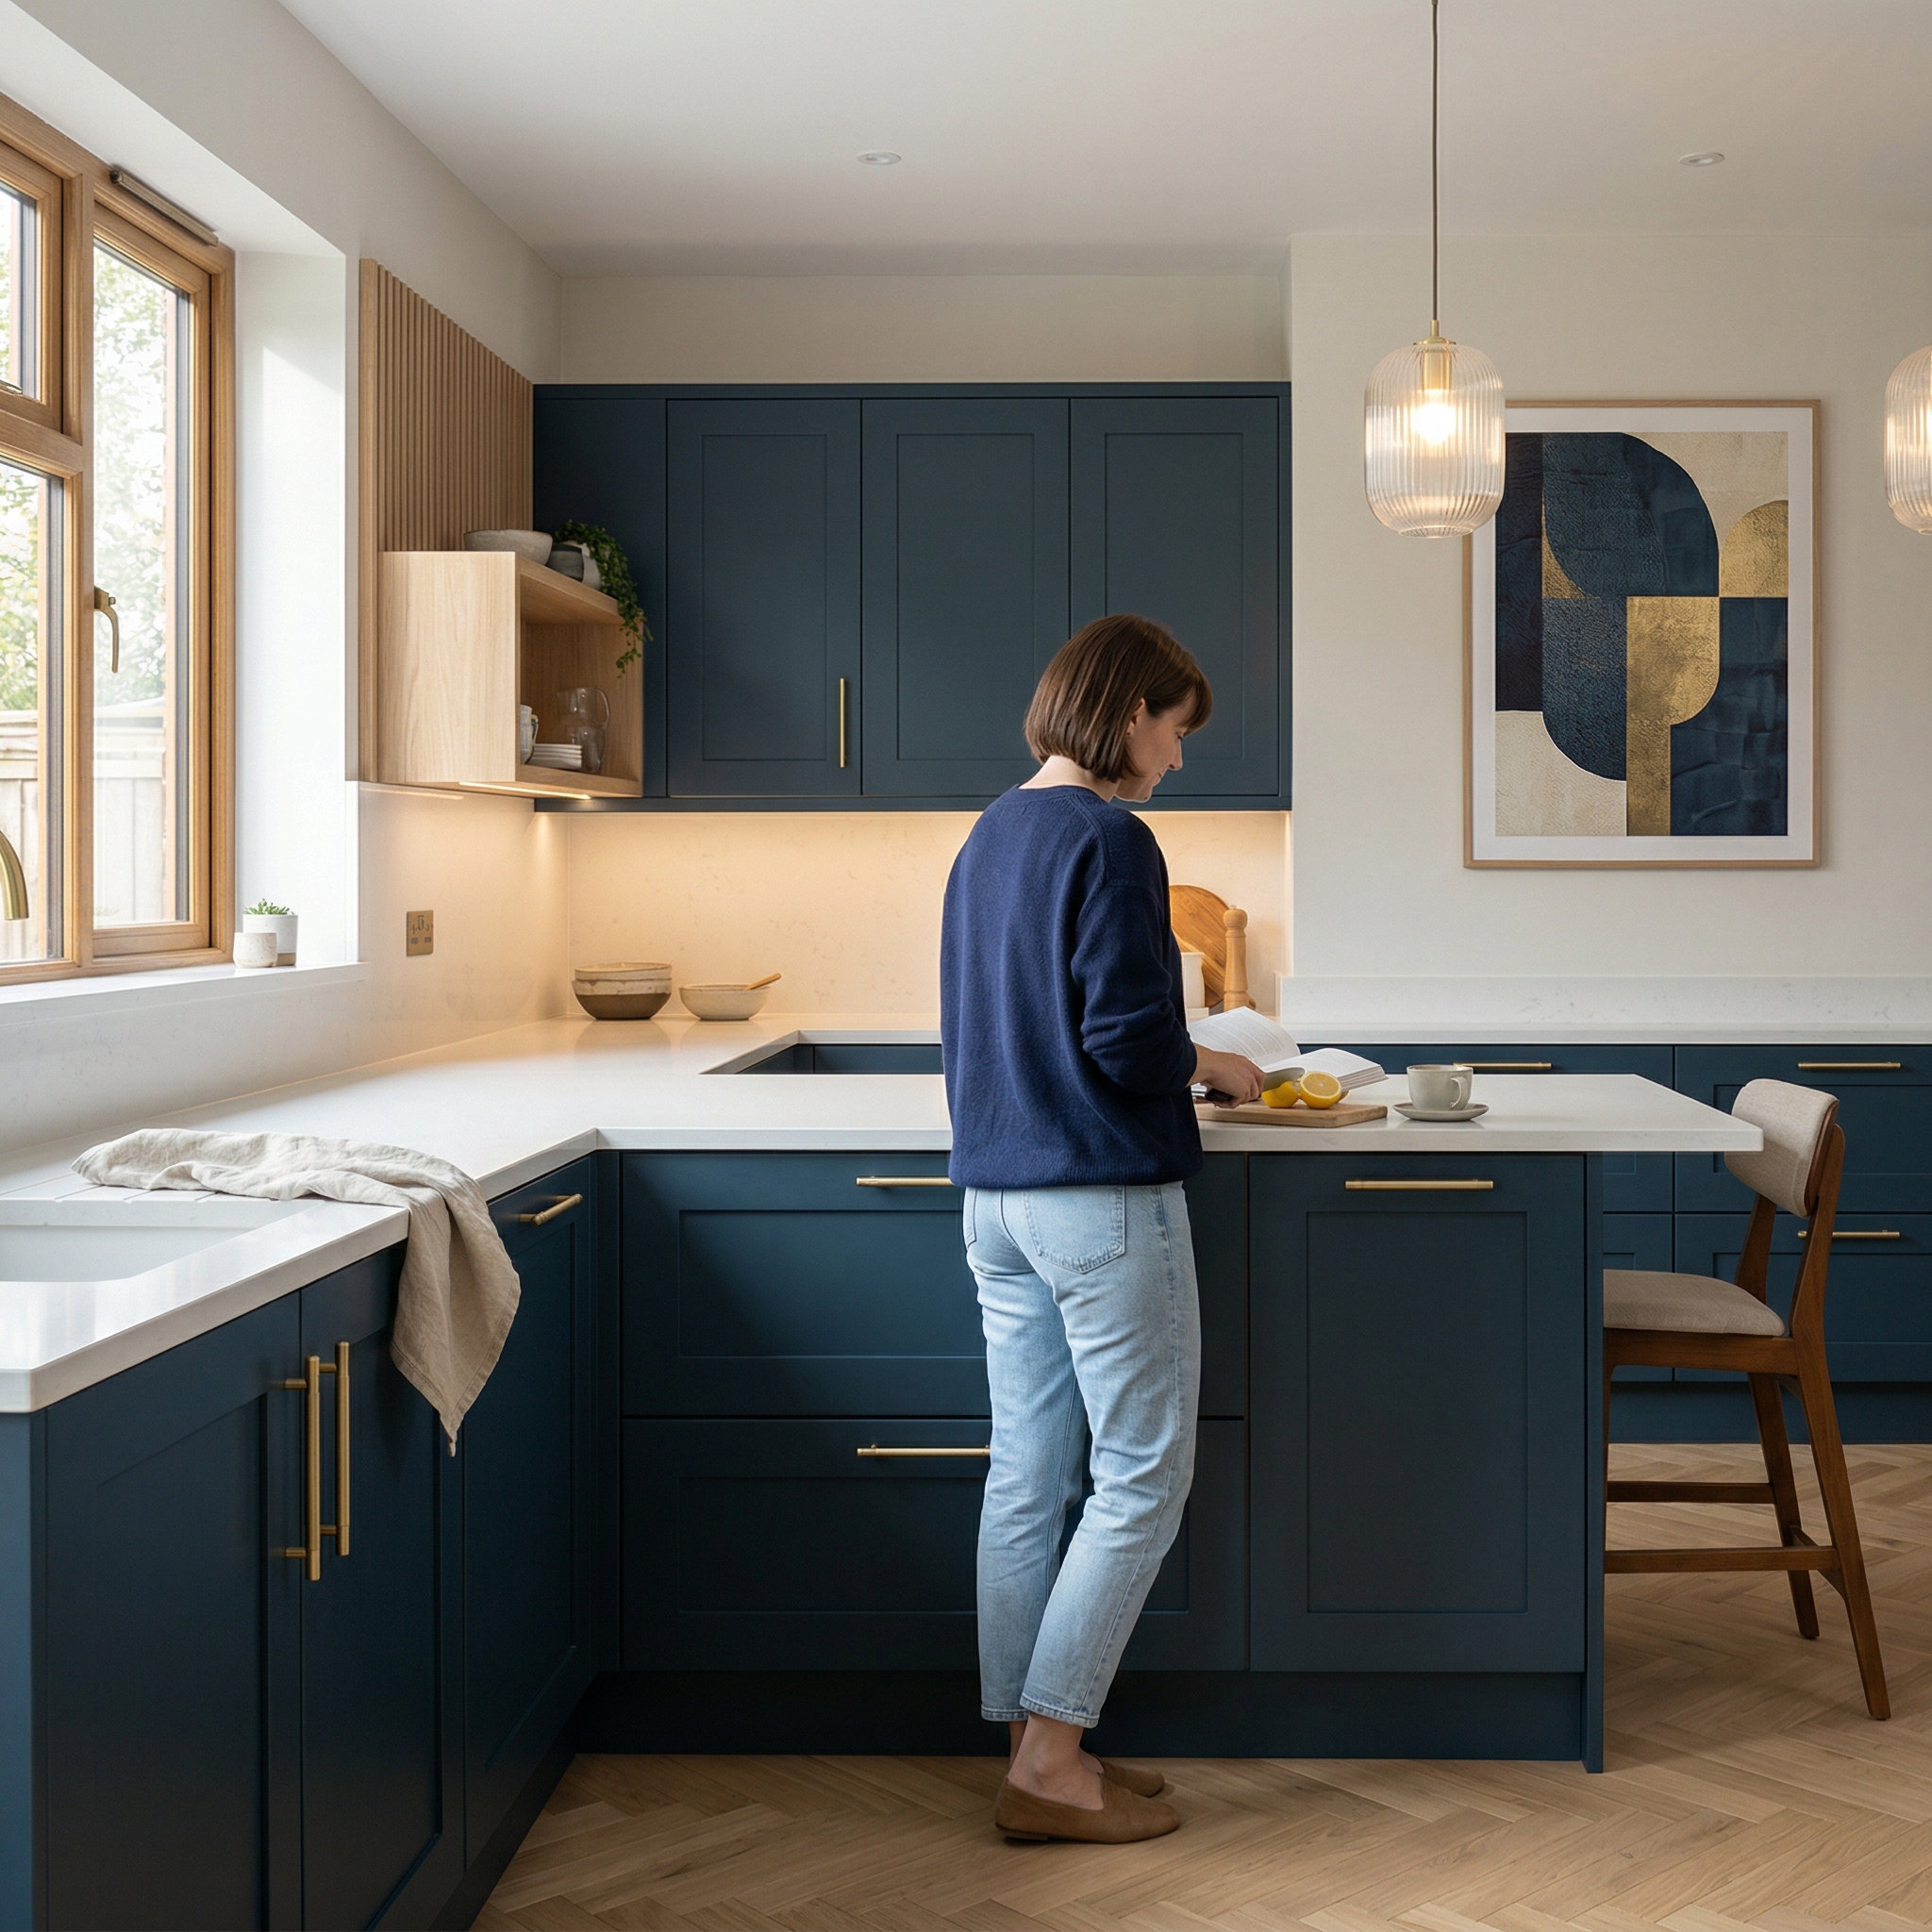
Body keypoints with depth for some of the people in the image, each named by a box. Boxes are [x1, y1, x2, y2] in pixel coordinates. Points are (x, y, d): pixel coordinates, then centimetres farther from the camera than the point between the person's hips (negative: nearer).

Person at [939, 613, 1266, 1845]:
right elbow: (1128, 1043, -20)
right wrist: (1211, 1067, 2)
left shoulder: (986, 840, 14)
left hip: (994, 1198, 9)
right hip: (1103, 1199, -9)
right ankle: (1050, 1761, 4)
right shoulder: (1110, 842, -13)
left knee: (1029, 1478, 11)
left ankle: (1034, 1746, 19)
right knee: (1144, 1477, 1)